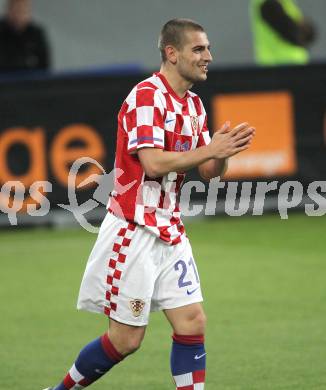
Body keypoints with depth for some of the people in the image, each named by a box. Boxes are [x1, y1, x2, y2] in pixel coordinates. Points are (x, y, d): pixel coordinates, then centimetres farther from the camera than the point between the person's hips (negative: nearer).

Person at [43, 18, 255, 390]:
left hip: (170, 231, 8)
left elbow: (208, 172, 13)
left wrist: (225, 149, -7)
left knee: (192, 322, -1)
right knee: (125, 339, -2)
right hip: (133, 230, -8)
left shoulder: (194, 105, 12)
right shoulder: (147, 96, -15)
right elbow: (153, 163, -25)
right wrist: (209, 149, -22)